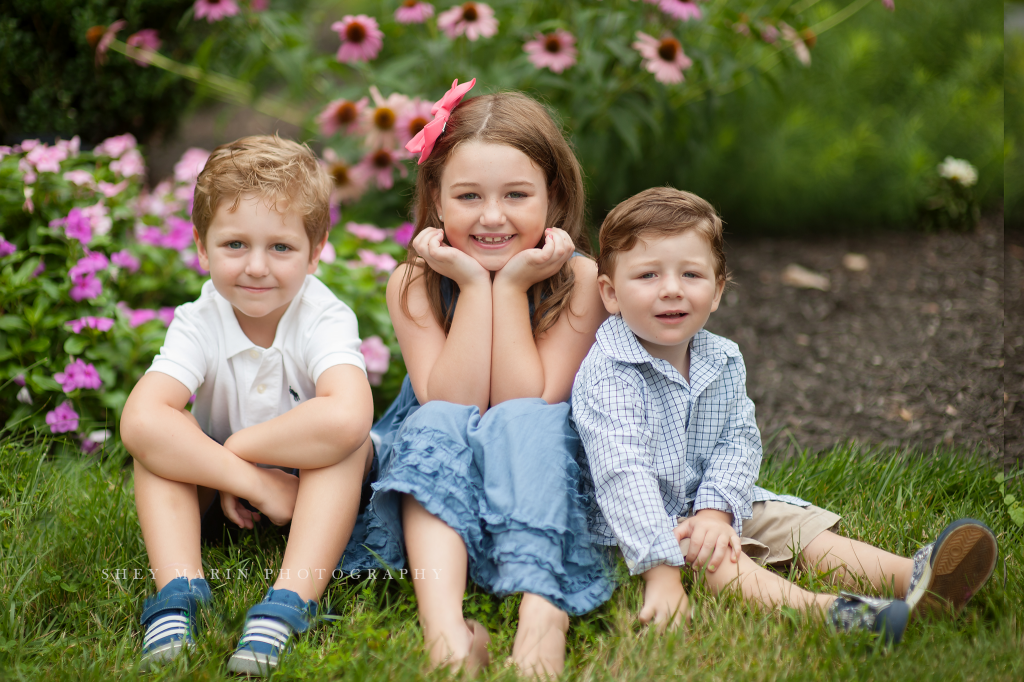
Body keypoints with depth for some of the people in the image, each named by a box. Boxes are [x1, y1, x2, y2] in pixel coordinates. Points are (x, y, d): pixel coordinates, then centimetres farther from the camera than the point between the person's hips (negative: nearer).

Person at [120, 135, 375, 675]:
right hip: (218, 489, 2)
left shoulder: (326, 319, -22)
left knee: (348, 437, -33)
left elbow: (347, 418, -46)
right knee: (155, 437, -24)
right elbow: (138, 421, -36)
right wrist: (253, 481, -41)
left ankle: (288, 604, -42)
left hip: (316, 489, -2)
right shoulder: (198, 324, -17)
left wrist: (237, 446, -34)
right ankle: (178, 592, -37)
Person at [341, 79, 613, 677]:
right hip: (441, 489, 1)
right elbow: (449, 402, -18)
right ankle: (445, 625, -51)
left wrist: (512, 287, -21)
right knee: (437, 425, -29)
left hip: (545, 474, -1)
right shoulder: (413, 284, -8)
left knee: (520, 422, -30)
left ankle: (542, 614, -51)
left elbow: (531, 402, -18)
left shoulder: (578, 280, -11)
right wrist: (474, 286, -21)